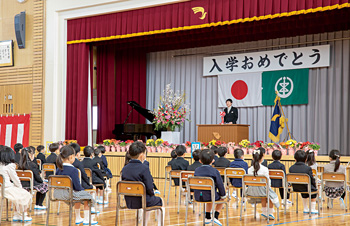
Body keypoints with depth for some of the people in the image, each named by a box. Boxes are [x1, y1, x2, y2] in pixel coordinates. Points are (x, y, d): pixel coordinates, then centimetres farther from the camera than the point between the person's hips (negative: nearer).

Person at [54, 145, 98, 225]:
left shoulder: (59, 169, 3)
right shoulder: (73, 170, -19)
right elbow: (77, 187, -19)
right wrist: (82, 189, 5)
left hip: (57, 194, 8)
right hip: (69, 194, -8)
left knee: (79, 195, 33)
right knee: (87, 195, 15)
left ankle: (78, 218, 43)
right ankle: (86, 219, 22)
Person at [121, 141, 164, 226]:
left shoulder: (124, 169, 0)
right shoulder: (144, 168, -18)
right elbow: (149, 188, -19)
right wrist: (152, 194, 1)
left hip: (129, 202, 6)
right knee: (160, 201, 24)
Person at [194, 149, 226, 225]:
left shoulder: (196, 170, 1)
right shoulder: (214, 171, -12)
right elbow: (220, 184, -9)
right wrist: (223, 195, 9)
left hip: (198, 197, 5)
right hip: (210, 196, -5)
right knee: (222, 198, 27)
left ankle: (208, 218, 39)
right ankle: (215, 216, 18)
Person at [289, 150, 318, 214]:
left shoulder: (291, 168, -3)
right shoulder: (308, 168, -15)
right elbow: (312, 180, -8)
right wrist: (314, 185, 12)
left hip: (295, 188, 5)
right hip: (306, 188, -5)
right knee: (314, 190, 28)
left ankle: (305, 209, 41)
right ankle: (312, 209, 28)